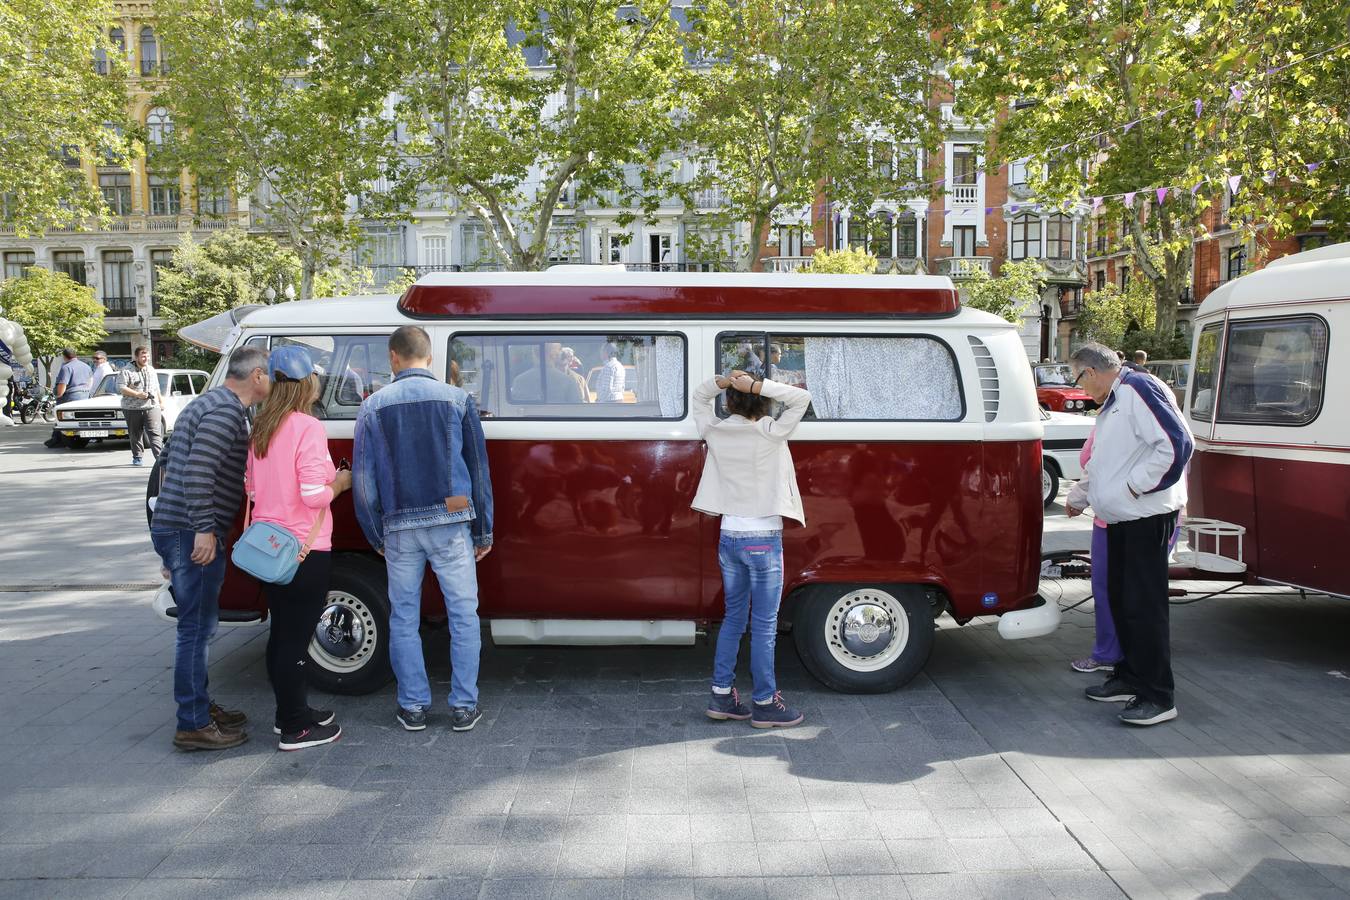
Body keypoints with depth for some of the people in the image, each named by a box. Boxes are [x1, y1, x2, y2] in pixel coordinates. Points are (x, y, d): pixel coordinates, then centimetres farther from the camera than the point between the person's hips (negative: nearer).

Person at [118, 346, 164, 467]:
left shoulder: (151, 370, 16)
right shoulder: (126, 371, -2)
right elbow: (121, 388, -11)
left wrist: (161, 401, 27)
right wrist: (137, 394, -19)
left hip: (152, 407, 2)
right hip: (133, 408, -2)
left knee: (155, 433, -10)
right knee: (136, 435, 7)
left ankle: (160, 457, -18)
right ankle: (137, 458, 19)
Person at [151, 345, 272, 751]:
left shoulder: (206, 404, 19)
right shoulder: (227, 410, -15)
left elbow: (170, 460, 26)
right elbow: (198, 471, -25)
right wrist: (204, 528, -24)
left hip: (172, 529, 11)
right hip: (193, 534, -11)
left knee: (197, 625, 18)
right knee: (197, 628, -4)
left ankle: (199, 706, 29)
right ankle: (193, 725, 3)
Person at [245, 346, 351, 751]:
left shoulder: (260, 429, 9)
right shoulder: (307, 428, -16)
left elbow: (252, 490, 14)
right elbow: (315, 495, -21)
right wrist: (340, 483, -2)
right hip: (305, 550, -8)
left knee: (282, 633, 17)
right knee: (296, 638, 0)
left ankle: (290, 712, 30)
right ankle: (296, 728, 10)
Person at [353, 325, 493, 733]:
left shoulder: (373, 406, 3)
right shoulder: (457, 399, 0)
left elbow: (363, 478, 5)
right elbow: (478, 469, 2)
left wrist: (376, 536, 16)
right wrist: (483, 531, 10)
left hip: (399, 528, 1)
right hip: (451, 524, -1)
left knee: (404, 619, 13)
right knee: (463, 615, 7)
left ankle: (413, 707, 19)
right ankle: (463, 706, 11)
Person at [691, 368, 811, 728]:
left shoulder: (715, 432, -1)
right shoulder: (770, 435, -14)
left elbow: (699, 396, 16)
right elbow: (802, 398, -7)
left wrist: (723, 381, -2)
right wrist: (757, 385, -13)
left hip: (729, 539, 5)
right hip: (764, 542, -5)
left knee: (733, 619, 17)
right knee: (764, 625, 3)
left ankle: (722, 696, 21)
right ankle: (764, 704, 12)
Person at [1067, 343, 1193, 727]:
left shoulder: (1139, 388, -14)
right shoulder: (1113, 401, 19)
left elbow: (1177, 443, -23)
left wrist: (1135, 487, -18)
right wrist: (1082, 498, 34)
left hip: (1147, 516, -10)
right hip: (1122, 518, 10)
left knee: (1144, 605, -7)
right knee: (1120, 599, 15)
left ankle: (1158, 697, 0)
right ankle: (1130, 677, 27)